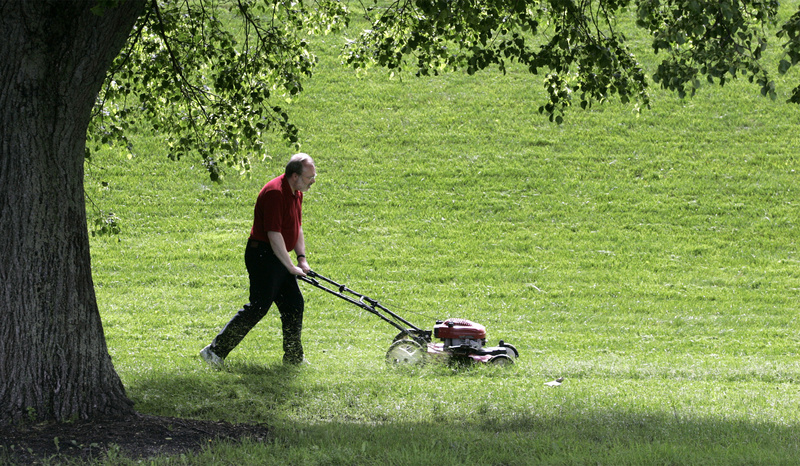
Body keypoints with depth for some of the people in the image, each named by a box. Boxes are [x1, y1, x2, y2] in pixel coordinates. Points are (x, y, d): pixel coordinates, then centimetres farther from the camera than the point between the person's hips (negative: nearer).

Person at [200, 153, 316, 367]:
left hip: (279, 257, 10)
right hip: (263, 255, -10)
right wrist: (290, 267, -20)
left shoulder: (296, 193, 10)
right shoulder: (275, 193, -22)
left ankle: (293, 358, 17)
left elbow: (297, 228, 20)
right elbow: (274, 234, -24)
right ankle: (216, 350, -8)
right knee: (258, 307, -11)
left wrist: (301, 258, 9)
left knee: (294, 304, 9)